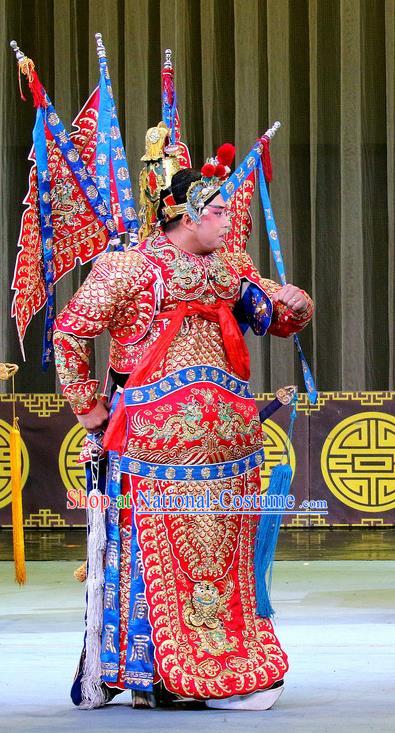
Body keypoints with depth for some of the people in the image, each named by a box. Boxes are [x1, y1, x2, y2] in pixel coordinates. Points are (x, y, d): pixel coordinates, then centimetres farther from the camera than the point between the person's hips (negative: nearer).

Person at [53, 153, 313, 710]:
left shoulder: (231, 266, 17)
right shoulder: (131, 266, -2)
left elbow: (281, 322, 24)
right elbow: (70, 330, -1)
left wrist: (293, 304, 0)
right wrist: (86, 404, 0)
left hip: (230, 430, 6)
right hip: (164, 428, -6)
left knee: (225, 548, 7)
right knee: (178, 545, -6)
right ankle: (197, 674, -2)